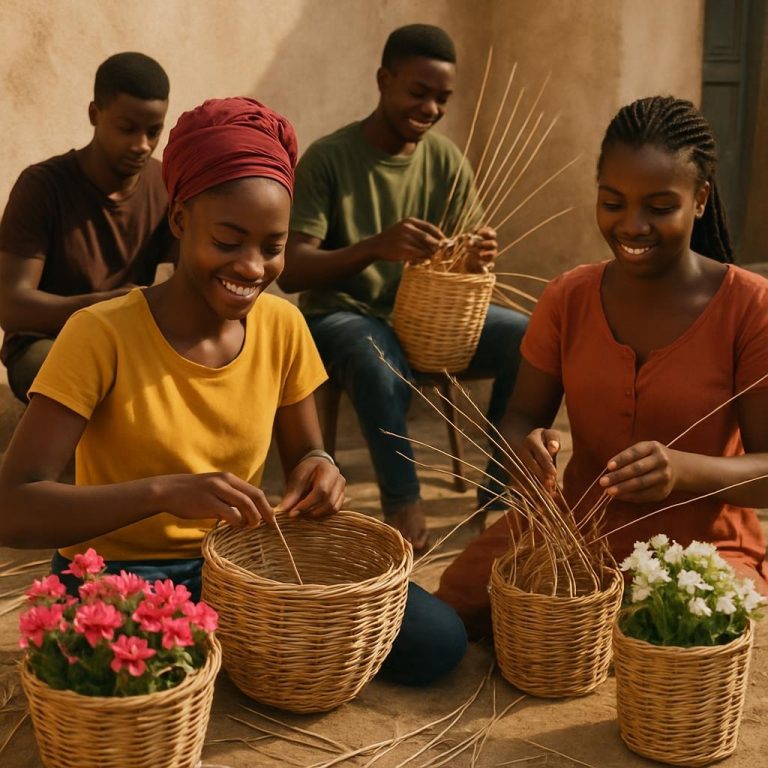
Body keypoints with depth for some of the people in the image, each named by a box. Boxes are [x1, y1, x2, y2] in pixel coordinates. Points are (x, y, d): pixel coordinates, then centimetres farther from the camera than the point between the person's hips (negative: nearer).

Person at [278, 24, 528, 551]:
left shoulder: (446, 161, 2)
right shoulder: (329, 158, -11)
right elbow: (291, 271, -18)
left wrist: (478, 258, -23)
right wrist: (376, 246, -36)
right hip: (342, 313, -4)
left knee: (528, 338, -20)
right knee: (381, 363, -39)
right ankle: (403, 503, -19)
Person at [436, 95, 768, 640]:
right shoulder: (568, 299, 1)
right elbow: (522, 416, 5)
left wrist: (685, 470, -34)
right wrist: (527, 447, -20)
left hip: (702, 550, -3)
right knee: (456, 607, -17)